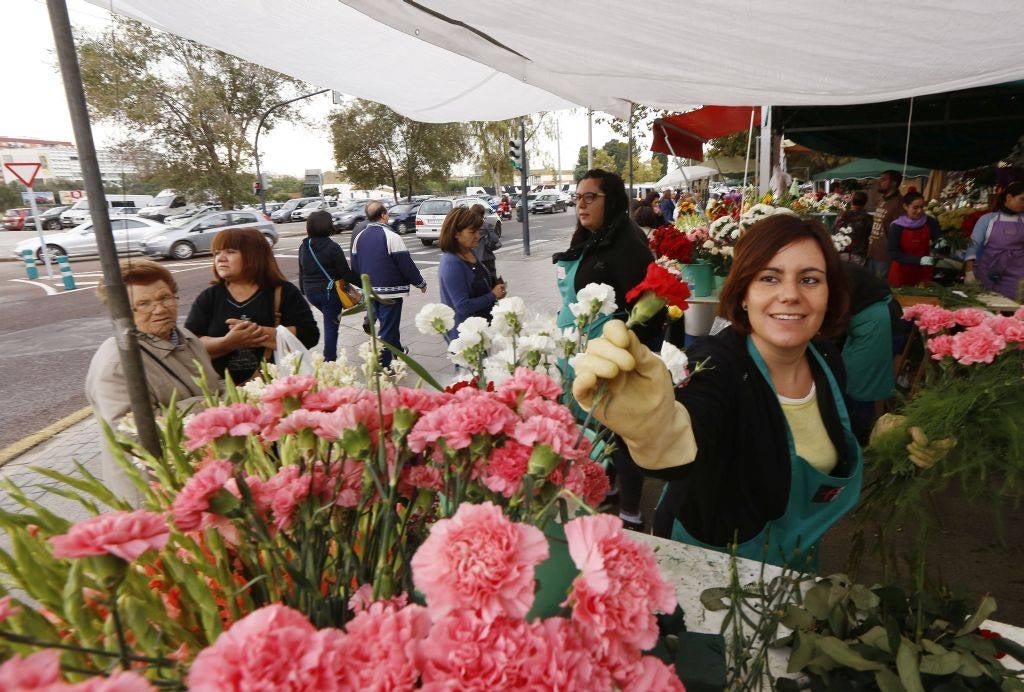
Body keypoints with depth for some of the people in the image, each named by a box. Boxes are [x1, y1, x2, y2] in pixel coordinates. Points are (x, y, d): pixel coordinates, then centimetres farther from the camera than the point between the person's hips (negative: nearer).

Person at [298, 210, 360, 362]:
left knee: (330, 321, 25)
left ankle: (330, 356, 25)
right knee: (331, 326, 3)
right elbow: (346, 274, -14)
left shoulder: (304, 247, 5)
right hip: (330, 292, -6)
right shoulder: (333, 247, -14)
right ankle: (330, 359, 7)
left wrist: (304, 291, 21)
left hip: (311, 292, 6)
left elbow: (302, 272, 12)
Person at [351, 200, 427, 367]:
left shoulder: (359, 237, 5)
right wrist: (420, 283, -1)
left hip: (370, 291, 7)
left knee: (388, 323, 25)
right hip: (390, 290, -7)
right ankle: (382, 366, 4)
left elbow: (355, 266, 11)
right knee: (388, 330, 0)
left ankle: (398, 352, 43)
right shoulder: (391, 237, -16)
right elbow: (406, 264, -15)